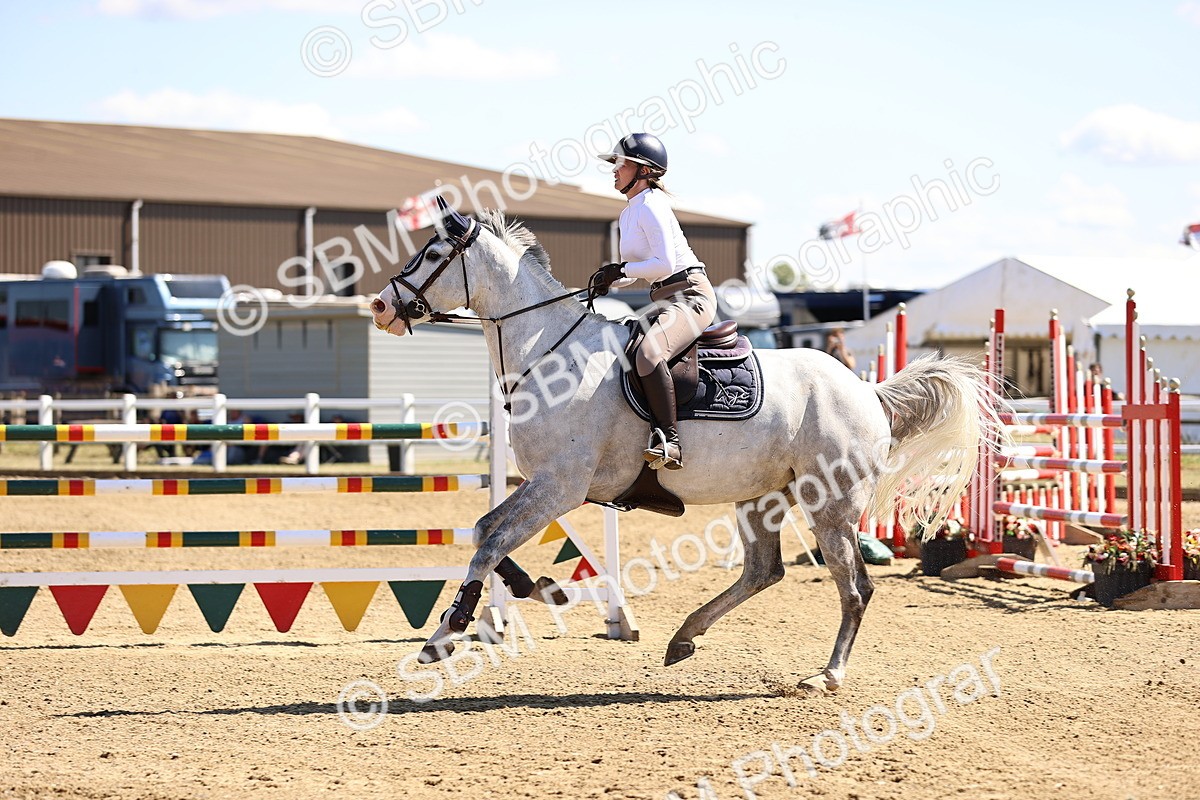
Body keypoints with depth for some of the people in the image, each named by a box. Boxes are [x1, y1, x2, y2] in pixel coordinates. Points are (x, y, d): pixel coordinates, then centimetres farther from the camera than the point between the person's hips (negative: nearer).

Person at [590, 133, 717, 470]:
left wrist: (620, 270, -15)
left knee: (648, 355, -35)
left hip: (691, 294, -11)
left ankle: (669, 441, -35)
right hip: (666, 300, 11)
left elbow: (665, 263, -21)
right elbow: (635, 270, 26)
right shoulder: (628, 215, 18)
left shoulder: (651, 207, -11)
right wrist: (609, 280, 7)